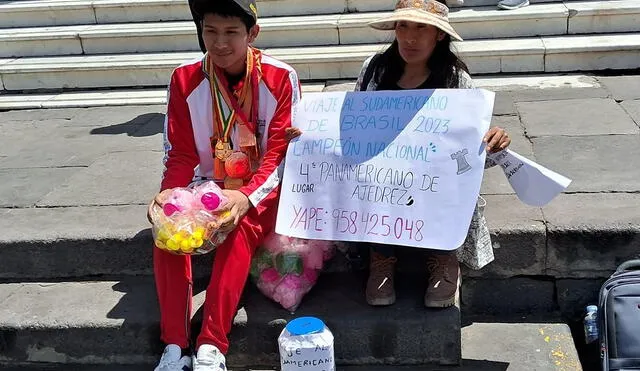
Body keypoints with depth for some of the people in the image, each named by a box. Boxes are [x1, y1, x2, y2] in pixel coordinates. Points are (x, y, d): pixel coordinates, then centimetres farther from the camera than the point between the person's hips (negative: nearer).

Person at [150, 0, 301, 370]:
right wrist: (171, 192, -22)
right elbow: (181, 154, -1)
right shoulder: (185, 79, -4)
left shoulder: (281, 78, -11)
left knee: (238, 227, -33)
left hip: (261, 190, -2)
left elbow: (283, 153, -14)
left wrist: (248, 198, -31)